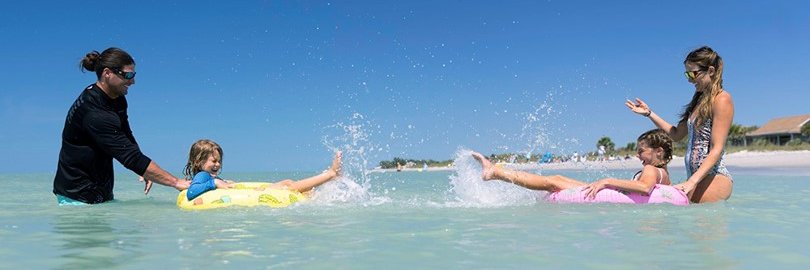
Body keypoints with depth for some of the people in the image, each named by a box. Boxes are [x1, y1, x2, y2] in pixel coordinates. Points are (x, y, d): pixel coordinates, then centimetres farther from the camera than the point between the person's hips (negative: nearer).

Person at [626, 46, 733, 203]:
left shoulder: (722, 99, -7)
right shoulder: (700, 99, 20)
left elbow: (717, 149, -15)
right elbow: (677, 134, 25)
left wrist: (692, 182, -23)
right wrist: (649, 113, 18)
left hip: (714, 177, -8)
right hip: (695, 178, 8)